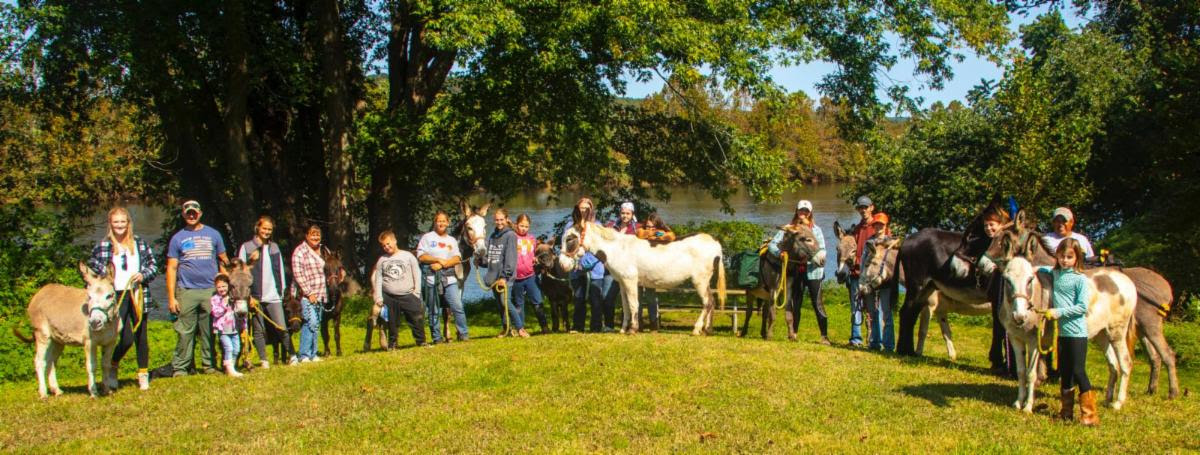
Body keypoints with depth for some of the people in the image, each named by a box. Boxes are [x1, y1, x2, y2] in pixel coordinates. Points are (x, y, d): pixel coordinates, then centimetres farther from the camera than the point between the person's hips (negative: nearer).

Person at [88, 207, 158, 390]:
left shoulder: (140, 243, 8)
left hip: (138, 294, 3)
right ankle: (112, 368, 18)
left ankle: (143, 374, 19)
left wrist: (143, 275, -7)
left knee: (141, 336, 8)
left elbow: (153, 265, 11)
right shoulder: (103, 246, 2)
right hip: (118, 296, -2)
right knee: (126, 338, -9)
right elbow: (92, 270, 4)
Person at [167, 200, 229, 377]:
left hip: (210, 290, 1)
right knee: (185, 333, -3)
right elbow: (171, 268, 5)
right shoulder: (177, 238, 8)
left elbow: (223, 261, 14)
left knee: (210, 332, 4)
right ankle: (180, 368, 3)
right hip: (187, 291, -1)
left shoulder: (213, 234, 11)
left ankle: (209, 365, 12)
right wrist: (171, 297, -2)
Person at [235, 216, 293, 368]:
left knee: (282, 328, -4)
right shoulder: (246, 247, 2)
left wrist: (282, 288, 12)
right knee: (259, 330, 2)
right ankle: (263, 360, 9)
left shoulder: (275, 247, 13)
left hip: (273, 296, 2)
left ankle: (292, 355, 4)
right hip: (255, 296, -2)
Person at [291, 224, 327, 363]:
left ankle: (312, 354, 15)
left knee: (316, 324, 9)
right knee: (311, 322, -16)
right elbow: (298, 274, -14)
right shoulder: (300, 251, -9)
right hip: (307, 295, -7)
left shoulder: (321, 251, 14)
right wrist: (309, 293, -17)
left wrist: (323, 293, 14)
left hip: (319, 294, 7)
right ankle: (304, 355, -11)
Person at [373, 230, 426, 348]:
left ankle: (421, 341, 7)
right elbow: (377, 279, 8)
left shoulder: (408, 256, 3)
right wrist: (378, 297, 1)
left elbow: (417, 274, 4)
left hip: (408, 296, -1)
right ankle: (392, 344, 18)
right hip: (389, 298, 1)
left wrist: (417, 292, -1)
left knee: (417, 318, -4)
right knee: (392, 322, 7)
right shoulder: (381, 260, 7)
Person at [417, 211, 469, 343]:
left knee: (457, 306, -8)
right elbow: (421, 256, -2)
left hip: (449, 278, 2)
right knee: (434, 310, 1)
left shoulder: (452, 240, 18)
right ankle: (437, 337, 8)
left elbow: (457, 258, 4)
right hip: (432, 279, -2)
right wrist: (438, 259, -8)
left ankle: (463, 334, -3)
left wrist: (442, 264, -10)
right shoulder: (427, 238, 9)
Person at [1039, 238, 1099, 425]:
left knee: (1078, 371, -7)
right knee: (1064, 372, 13)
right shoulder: (1056, 273, 9)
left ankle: (1089, 414, -1)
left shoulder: (1080, 279, -11)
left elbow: (1082, 307, -17)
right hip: (1061, 331, 7)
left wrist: (1059, 312, -20)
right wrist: (1038, 268, 19)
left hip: (1077, 332, -7)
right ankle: (1067, 410, 24)